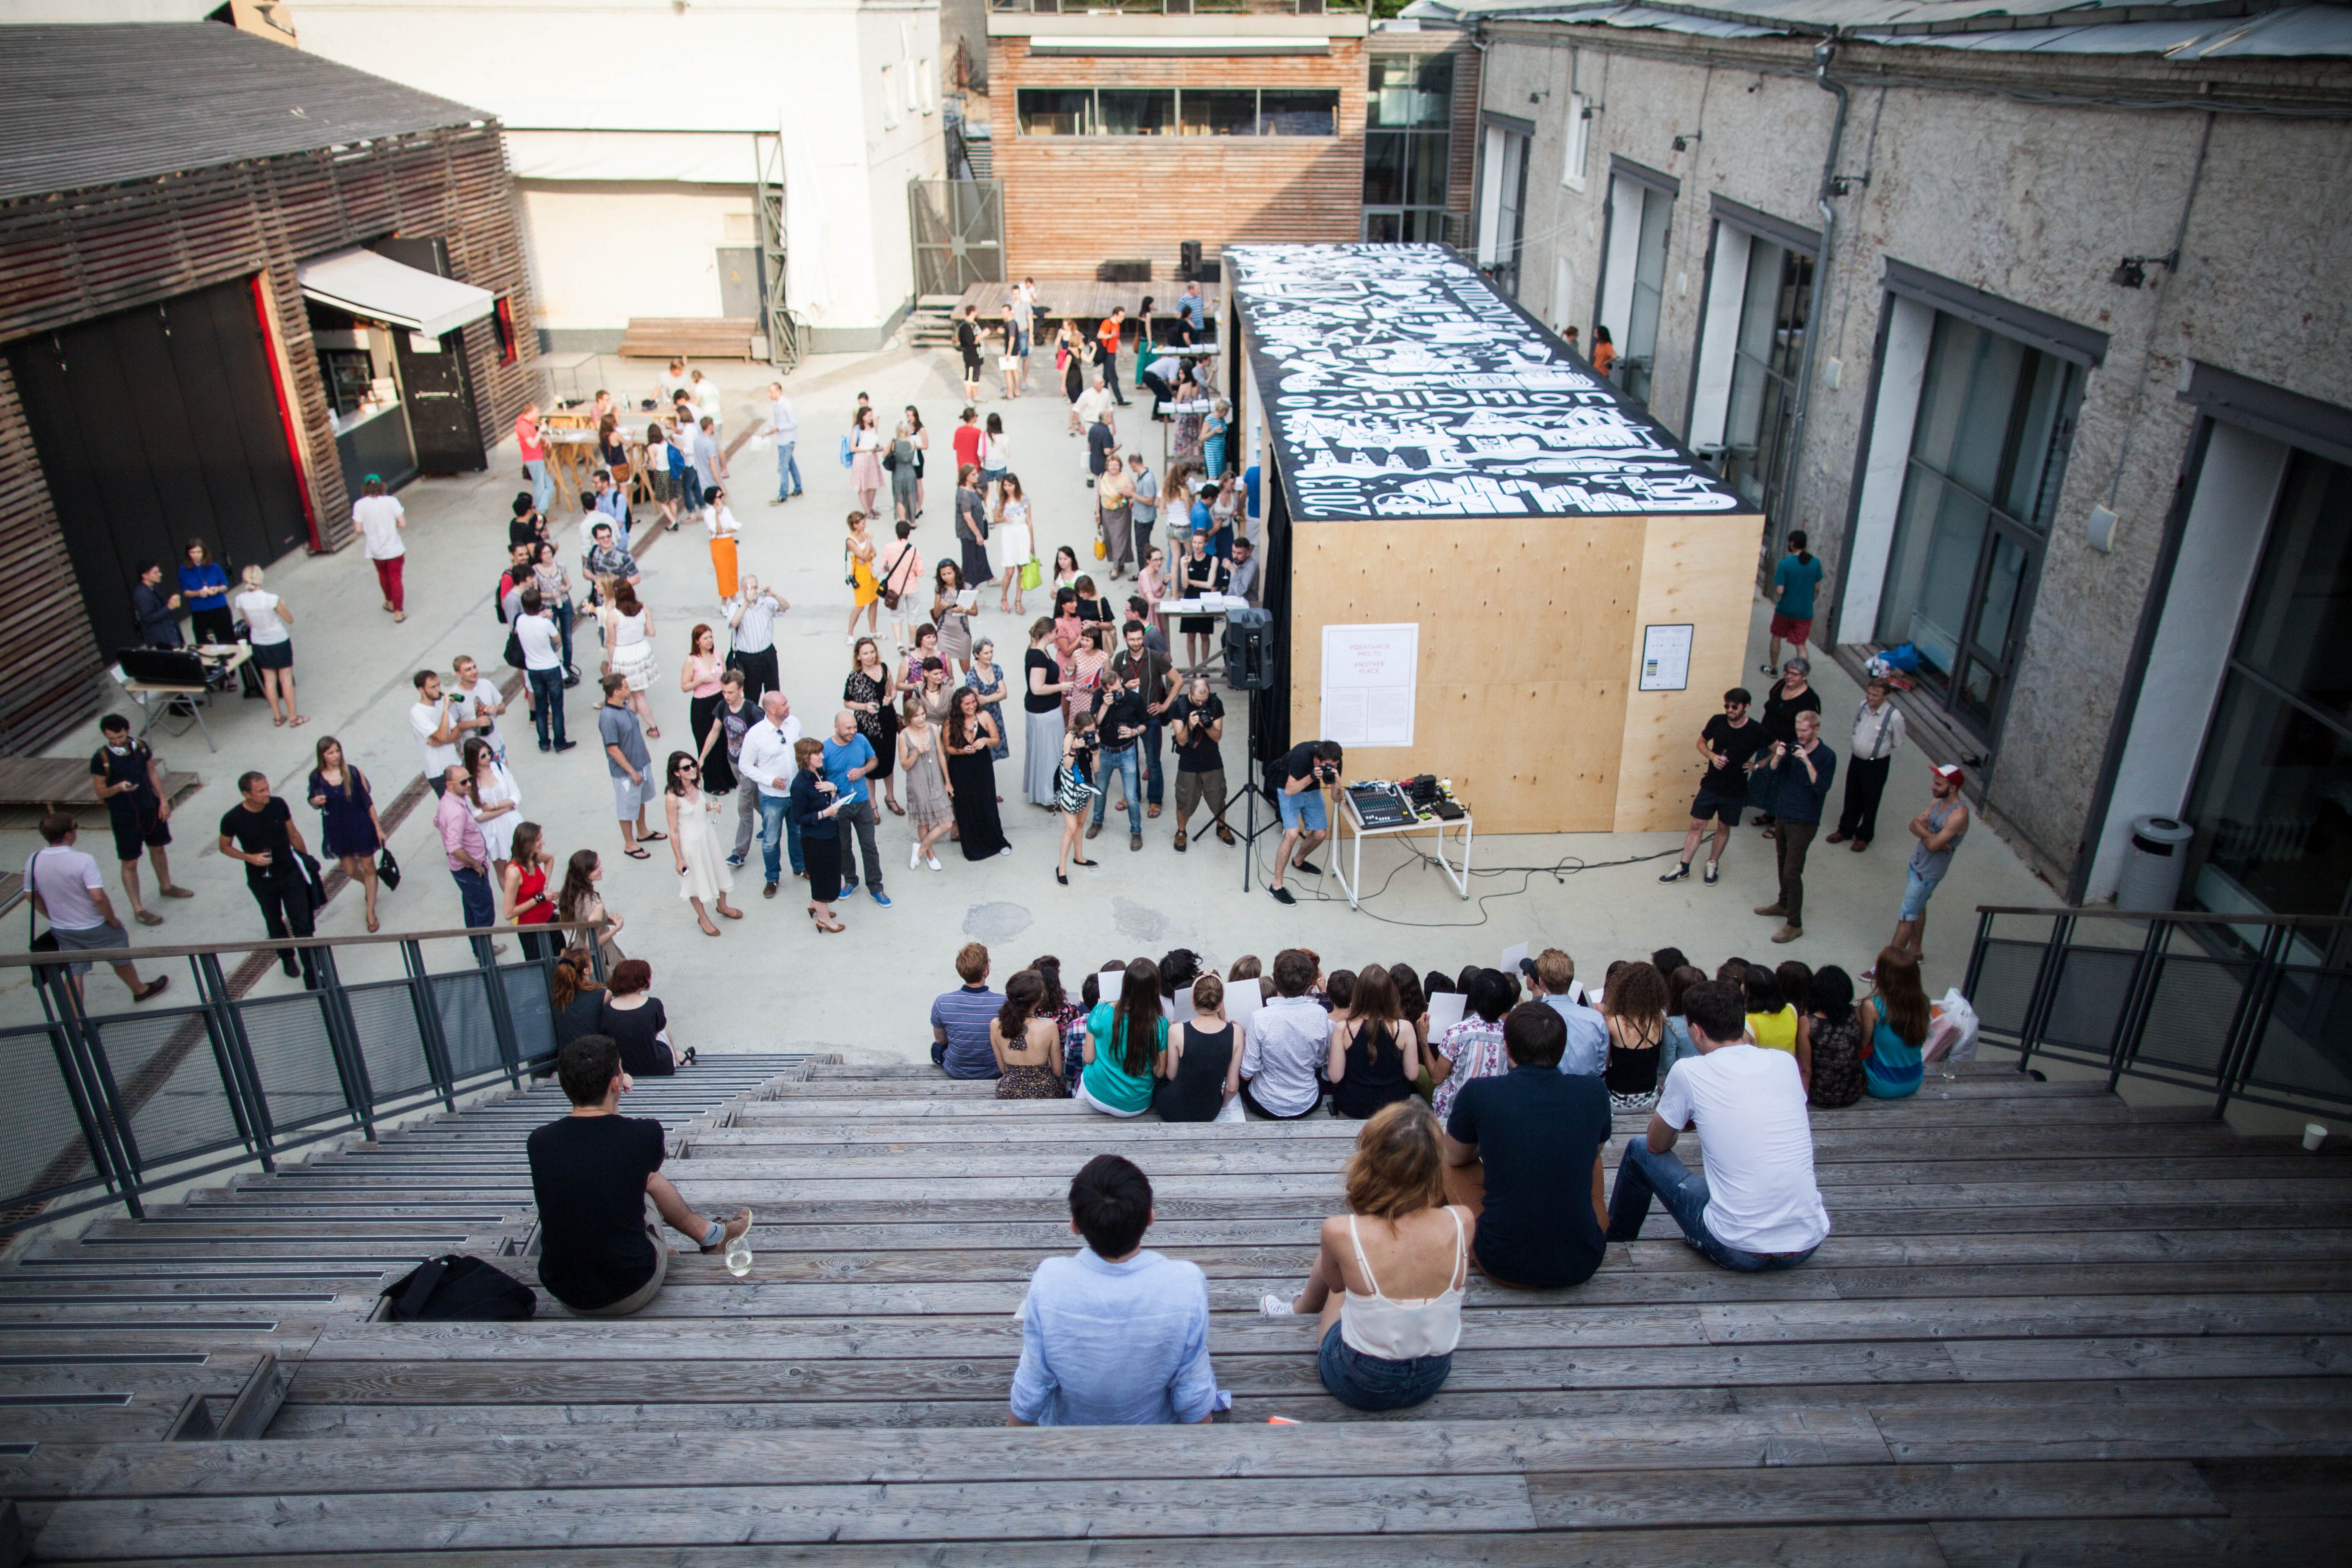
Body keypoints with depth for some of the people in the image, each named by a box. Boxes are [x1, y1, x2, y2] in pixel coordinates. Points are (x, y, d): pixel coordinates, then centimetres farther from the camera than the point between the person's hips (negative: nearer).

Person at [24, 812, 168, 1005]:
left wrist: (55, 917, 16)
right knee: (121, 960, 21)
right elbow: (98, 897, -29)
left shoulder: (33, 861, -9)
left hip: (60, 929, 4)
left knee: (73, 974, 14)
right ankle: (140, 990, 44)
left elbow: (31, 895, 3)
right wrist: (113, 921, -13)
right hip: (94, 929, -4)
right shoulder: (83, 861, -27)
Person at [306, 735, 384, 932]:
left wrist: (378, 828, -5)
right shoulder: (316, 777, -7)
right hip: (337, 830, 2)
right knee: (351, 871, 14)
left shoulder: (353, 773, -13)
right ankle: (368, 887, 50)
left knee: (368, 867, 5)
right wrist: (315, 802, -19)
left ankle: (371, 913, 17)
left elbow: (368, 801, -7)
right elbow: (314, 803, 7)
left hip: (361, 826, -2)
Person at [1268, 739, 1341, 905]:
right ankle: (1276, 885, -15)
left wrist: (1336, 780, -38)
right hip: (1290, 789, -6)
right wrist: (1311, 777, -46)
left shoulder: (1335, 760, -22)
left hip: (1313, 790, 6)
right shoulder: (1302, 755, -37)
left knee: (1321, 833, 4)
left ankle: (1299, 861, 36)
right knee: (1292, 834, -22)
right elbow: (1289, 790, -34)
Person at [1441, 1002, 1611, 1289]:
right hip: (1582, 1266, 2)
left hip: (1504, 1266, -2)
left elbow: (1455, 1157, 9)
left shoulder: (1478, 1093, -12)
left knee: (1451, 1166, 22)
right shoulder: (1594, 1090, -6)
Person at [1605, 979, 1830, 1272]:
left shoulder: (1688, 1072, -10)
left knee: (1638, 1150, 15)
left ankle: (1617, 1242, 39)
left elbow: (1657, 1145, 7)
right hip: (1808, 1245, 5)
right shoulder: (1786, 1062, 2)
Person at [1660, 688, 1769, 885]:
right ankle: (1683, 868, 17)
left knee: (1723, 828, 16)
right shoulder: (1717, 722, -9)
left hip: (1735, 791, -1)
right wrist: (1712, 756, -12)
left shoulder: (1756, 731, -15)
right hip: (1710, 786, 1)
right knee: (1697, 825, 6)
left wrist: (1757, 765, -11)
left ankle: (1712, 865, 36)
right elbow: (1702, 742, 7)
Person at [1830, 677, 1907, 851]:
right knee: (1852, 798, 21)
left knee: (1870, 803, 14)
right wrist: (1858, 747, 7)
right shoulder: (1863, 706, -7)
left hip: (1877, 765, -5)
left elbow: (1897, 745, -8)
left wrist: (1877, 750, 0)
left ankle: (1864, 837, 34)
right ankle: (1845, 830, 41)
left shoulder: (1894, 716, -23)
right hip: (1856, 759, 5)